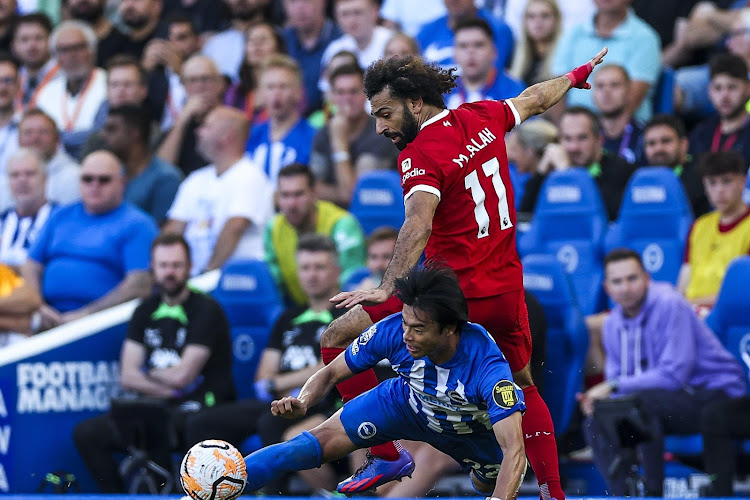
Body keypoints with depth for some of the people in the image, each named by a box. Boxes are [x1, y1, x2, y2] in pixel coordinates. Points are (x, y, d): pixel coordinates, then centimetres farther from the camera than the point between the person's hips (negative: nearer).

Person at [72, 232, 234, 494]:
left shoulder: (206, 310, -5)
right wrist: (168, 388, -8)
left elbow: (182, 375, -11)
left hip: (198, 411, -6)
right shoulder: (145, 312, 14)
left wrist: (147, 375, 6)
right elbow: (127, 376, 5)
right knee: (86, 433, -12)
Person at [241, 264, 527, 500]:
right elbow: (331, 374, -17)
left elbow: (514, 449, -45)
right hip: (407, 403, 1)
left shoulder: (487, 366, -42)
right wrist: (302, 403, -38)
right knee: (320, 442, -13)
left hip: (472, 425, -1)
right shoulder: (392, 331, -33)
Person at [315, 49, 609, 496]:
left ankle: (387, 455, -2)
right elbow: (534, 100, 26)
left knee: (336, 340, -2)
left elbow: (419, 223, -32)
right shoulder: (482, 119, 6)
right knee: (522, 386, 27)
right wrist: (576, 76, 46)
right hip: (507, 287, 8)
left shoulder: (421, 154, -15)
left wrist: (387, 288, -43)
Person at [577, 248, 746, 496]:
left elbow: (674, 374, -24)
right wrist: (594, 398, -15)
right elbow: (616, 379, 10)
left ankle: (653, 492, -25)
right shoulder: (613, 324, 6)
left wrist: (615, 386, -24)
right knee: (596, 423, -6)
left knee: (641, 400, -33)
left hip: (714, 394, -8)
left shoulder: (668, 304, -18)